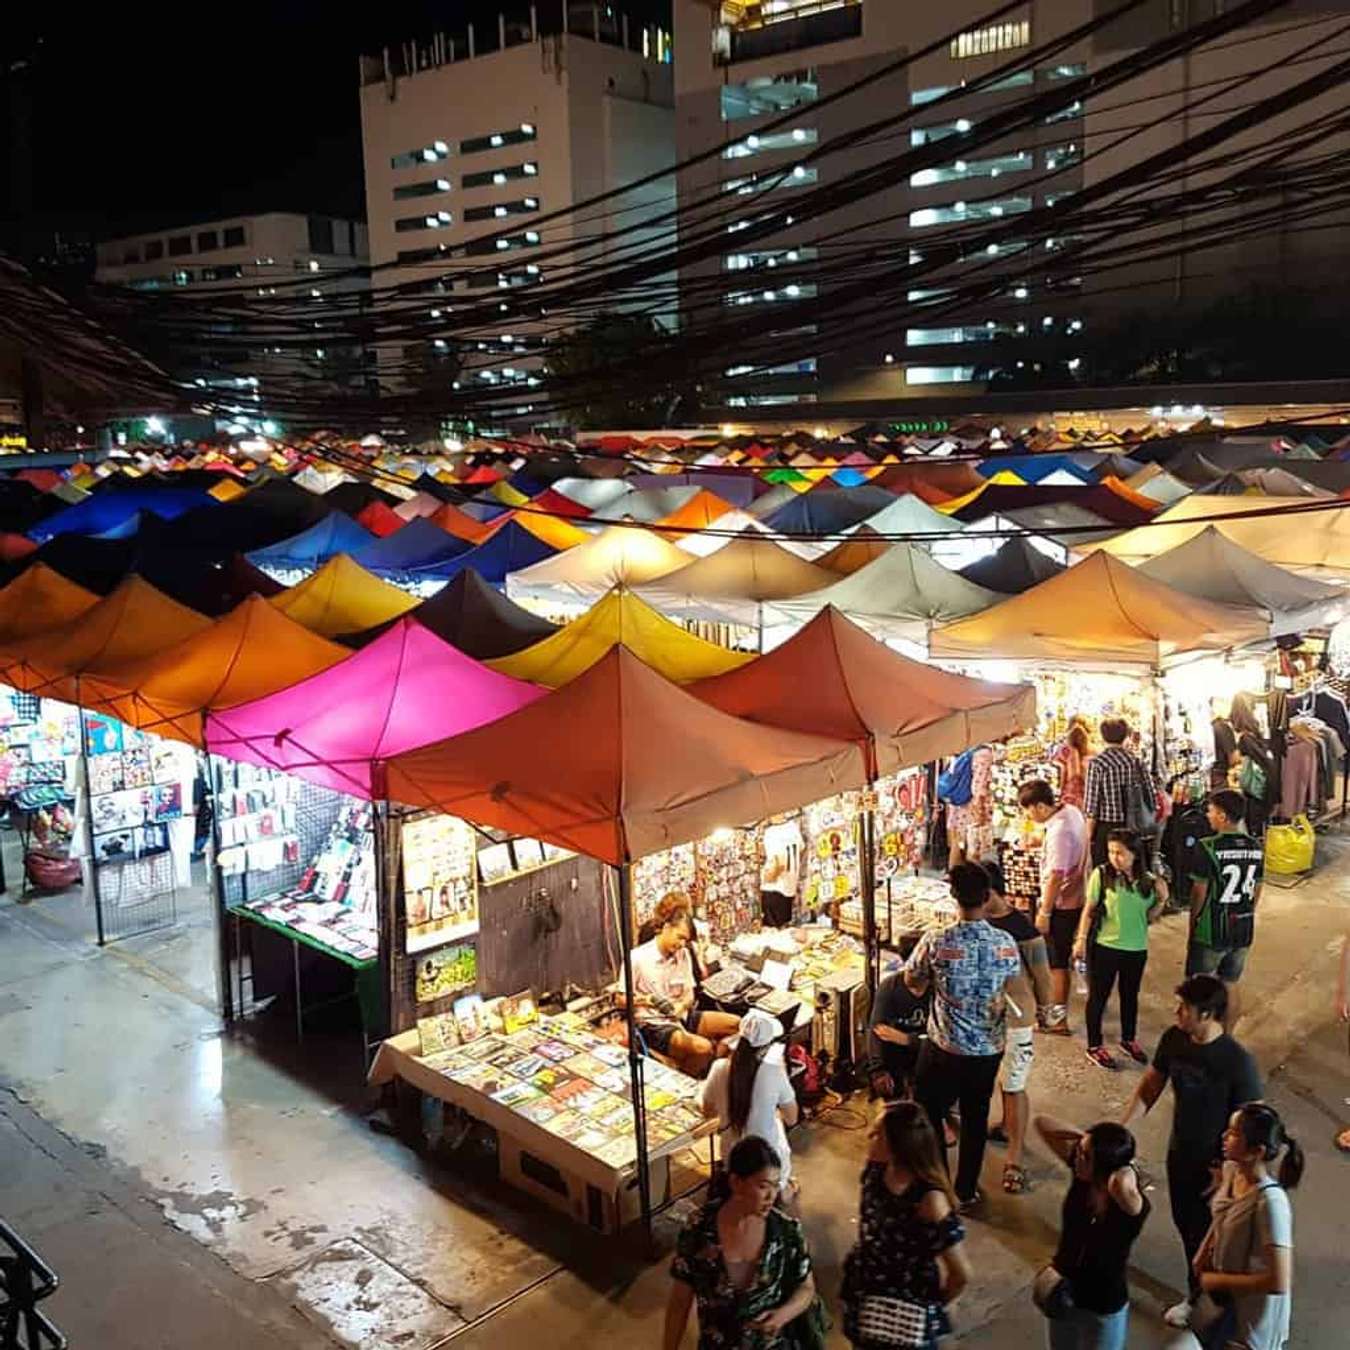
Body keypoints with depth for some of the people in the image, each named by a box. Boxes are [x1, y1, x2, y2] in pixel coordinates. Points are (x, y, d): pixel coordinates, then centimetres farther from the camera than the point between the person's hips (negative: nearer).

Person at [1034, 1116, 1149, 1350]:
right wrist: (1085, 1138, -22)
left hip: (1104, 1311, -5)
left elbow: (1120, 1186, -58)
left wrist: (1126, 1172, -36)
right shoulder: (1081, 1174, -16)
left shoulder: (1132, 1203, -32)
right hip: (1062, 1294, 5)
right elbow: (1042, 1123, -12)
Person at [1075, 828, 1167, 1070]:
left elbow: (1148, 916, 6)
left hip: (1137, 949, 4)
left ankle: (1129, 1039, 39)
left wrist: (1161, 899, -9)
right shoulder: (1101, 875, -12)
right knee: (1098, 995, 7)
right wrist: (1081, 939, -8)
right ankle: (1094, 1046, 21)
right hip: (1104, 946, -4)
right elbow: (1089, 910, -6)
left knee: (1130, 996, 20)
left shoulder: (1148, 881, -2)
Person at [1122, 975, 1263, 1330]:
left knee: (1205, 1234, 14)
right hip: (1179, 1154, 6)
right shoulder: (1174, 1039, -12)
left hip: (1214, 1165, -5)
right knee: (1185, 1224, 23)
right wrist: (1122, 1127, -1)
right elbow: (1150, 1085, 2)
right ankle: (1199, 1291, 46)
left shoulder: (1237, 1063, -29)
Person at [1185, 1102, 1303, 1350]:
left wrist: (1218, 1281, -23)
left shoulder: (1270, 1202, -34)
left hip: (1254, 1307, -7)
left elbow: (1279, 1282, -32)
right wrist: (1204, 1252, 1)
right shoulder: (1231, 1169, -12)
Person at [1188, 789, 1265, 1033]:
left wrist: (1193, 923, 0)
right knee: (1230, 986, 17)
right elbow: (1256, 891, 7)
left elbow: (1200, 892, -13)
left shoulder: (1209, 848, -18)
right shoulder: (1256, 847, -1)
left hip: (1211, 932, -5)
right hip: (1243, 931, 5)